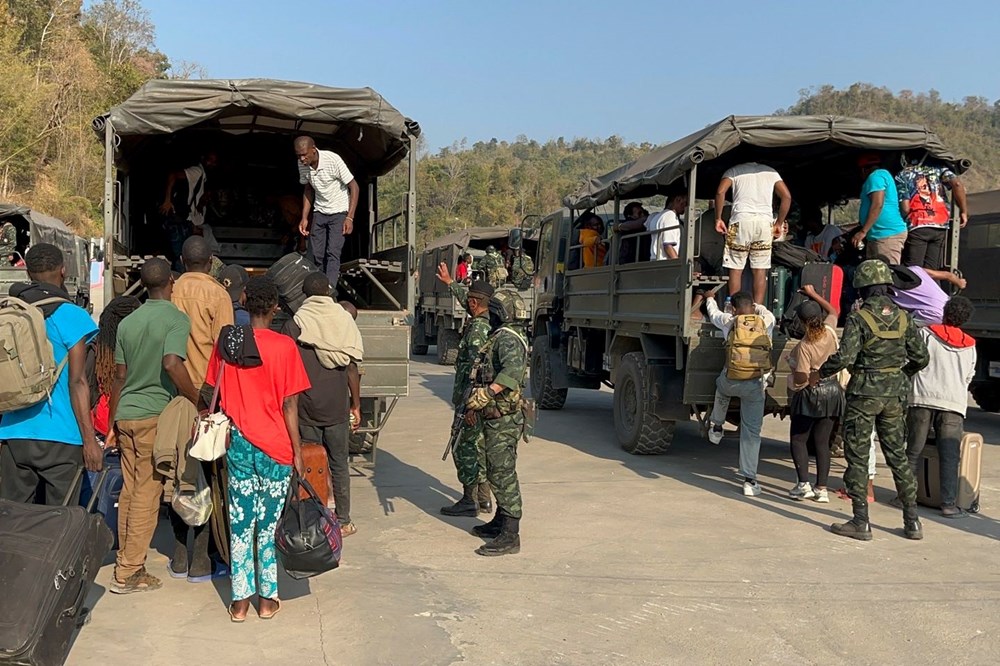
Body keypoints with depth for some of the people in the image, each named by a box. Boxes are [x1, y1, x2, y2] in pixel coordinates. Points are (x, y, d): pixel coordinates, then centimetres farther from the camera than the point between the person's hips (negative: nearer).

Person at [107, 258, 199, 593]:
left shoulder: (127, 322, 12)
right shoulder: (176, 318, -8)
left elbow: (120, 376, 15)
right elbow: (172, 364, -23)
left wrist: (113, 423, 22)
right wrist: (198, 401, -14)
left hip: (126, 414, 6)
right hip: (157, 414, -6)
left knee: (130, 490, 13)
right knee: (147, 494, 0)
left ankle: (125, 562, 21)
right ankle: (129, 573, 4)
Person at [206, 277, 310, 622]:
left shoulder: (226, 342, 0)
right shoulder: (284, 346, -10)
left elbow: (217, 395, 5)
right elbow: (289, 405, -10)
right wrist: (298, 451, -3)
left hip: (238, 442, 3)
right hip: (275, 446, -3)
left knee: (240, 522, 10)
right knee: (270, 523, 8)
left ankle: (240, 601, 15)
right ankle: (268, 598, 17)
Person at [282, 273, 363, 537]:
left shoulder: (293, 325, -5)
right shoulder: (345, 320, -2)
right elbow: (352, 368, -1)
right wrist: (356, 405, 7)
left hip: (306, 407, -1)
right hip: (337, 406, 1)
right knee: (339, 465, 11)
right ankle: (343, 521, 17)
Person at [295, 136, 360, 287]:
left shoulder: (333, 160, -23)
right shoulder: (302, 165, -7)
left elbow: (354, 187, -17)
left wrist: (349, 218, -21)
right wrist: (304, 218, 5)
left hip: (339, 212, -5)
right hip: (319, 213, 5)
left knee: (333, 253, -16)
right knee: (317, 255, 1)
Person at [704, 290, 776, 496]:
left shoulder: (729, 322, 5)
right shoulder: (766, 321, 6)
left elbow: (714, 313, 27)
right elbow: (763, 310, 32)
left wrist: (710, 298, 48)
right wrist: (751, 303, 50)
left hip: (731, 382, 0)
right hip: (756, 385, 0)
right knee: (752, 433, 3)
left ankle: (716, 427, 53)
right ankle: (749, 481, 1)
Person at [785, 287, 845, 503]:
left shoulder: (804, 346, -20)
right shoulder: (830, 332, -4)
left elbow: (801, 378, -21)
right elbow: (832, 310, 18)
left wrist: (792, 374, -2)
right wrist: (813, 294, 21)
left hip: (810, 394, -6)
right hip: (832, 392, 6)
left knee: (798, 439, 7)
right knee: (822, 442, 9)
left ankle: (803, 484, -3)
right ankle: (821, 488, 7)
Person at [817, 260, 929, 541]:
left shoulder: (859, 318, -12)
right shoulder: (902, 317, 5)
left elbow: (844, 357, -20)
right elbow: (921, 357, 7)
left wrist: (819, 374, -4)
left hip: (864, 393, -5)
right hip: (894, 394, 5)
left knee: (858, 456, 2)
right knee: (897, 455, 14)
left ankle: (861, 523, 4)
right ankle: (912, 521, 17)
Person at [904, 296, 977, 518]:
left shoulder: (926, 333, 3)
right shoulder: (970, 346, 13)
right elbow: (969, 377, 19)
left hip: (923, 398, -1)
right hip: (954, 403, 1)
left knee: (914, 451, 6)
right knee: (950, 456, 0)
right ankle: (948, 504, -4)